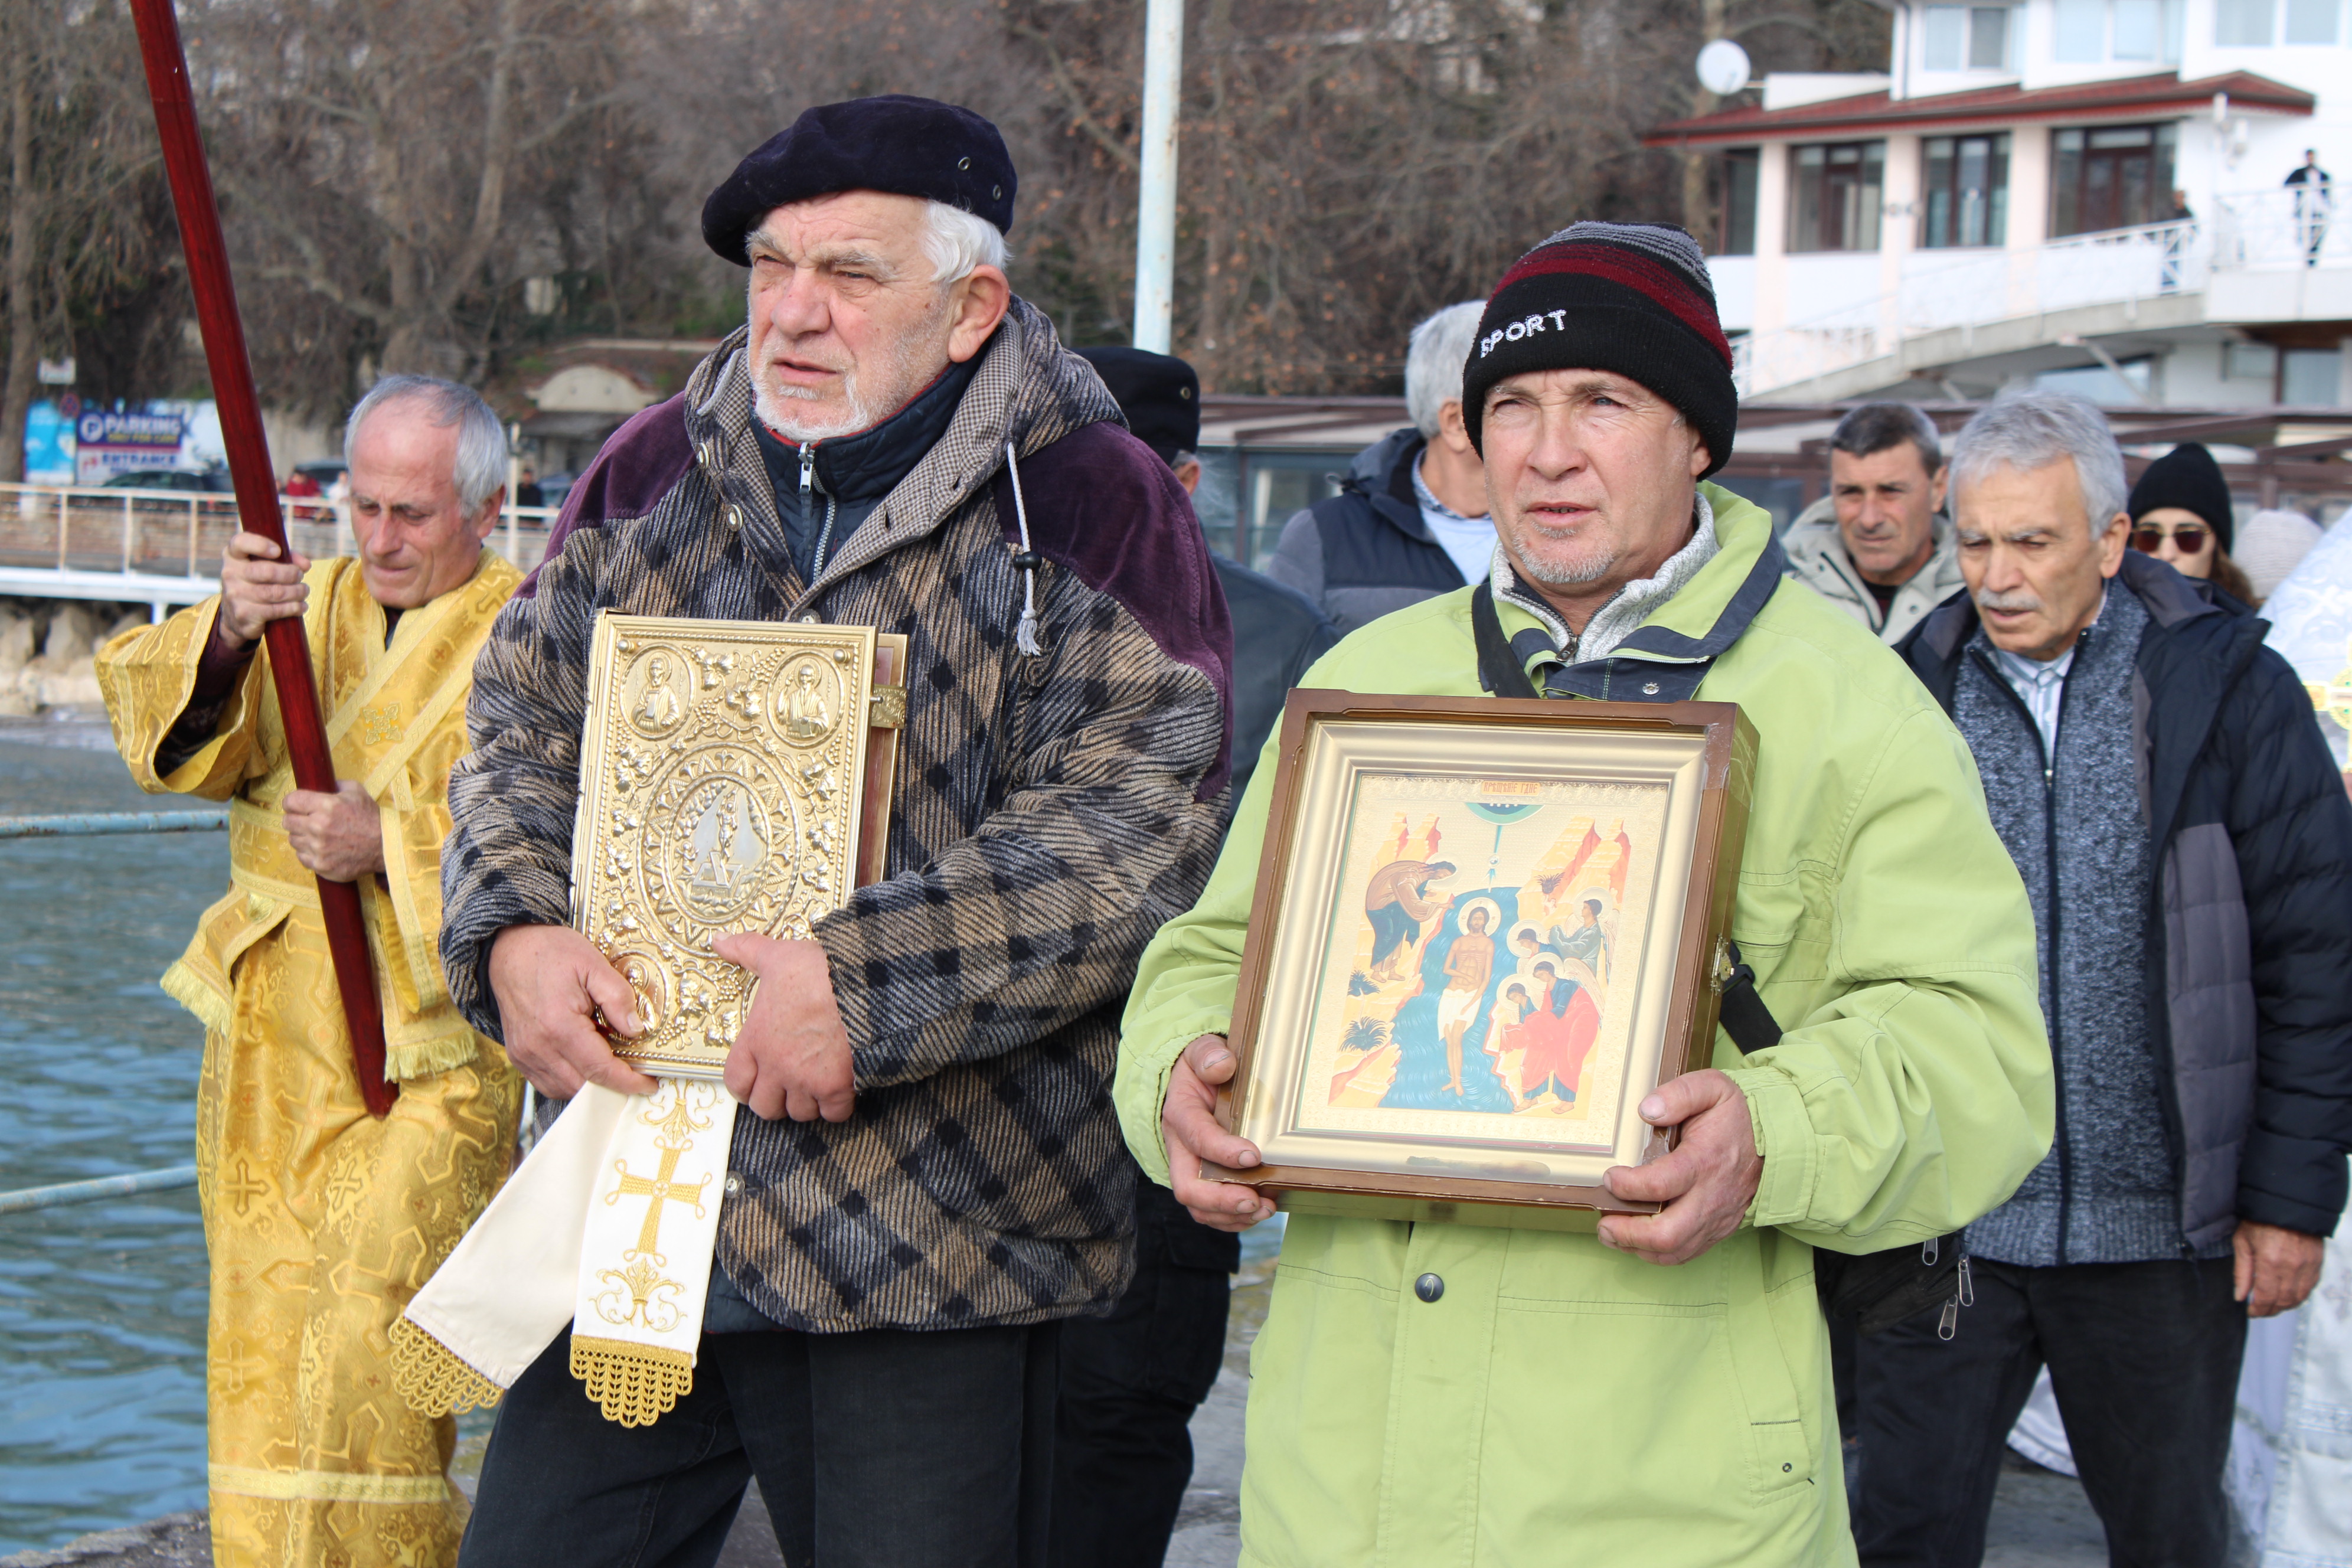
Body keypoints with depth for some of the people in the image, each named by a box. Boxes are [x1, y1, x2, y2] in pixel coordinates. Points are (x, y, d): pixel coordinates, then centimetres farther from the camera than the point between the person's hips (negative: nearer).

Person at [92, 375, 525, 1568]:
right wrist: (227, 633, -24)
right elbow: (167, 730, -3)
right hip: (270, 1053, 5)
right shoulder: (310, 604, 13)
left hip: (428, 1059, -5)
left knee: (364, 1368, -14)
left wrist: (394, 845, -23)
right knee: (263, 1367, 8)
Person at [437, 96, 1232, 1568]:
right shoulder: (654, 472, 11)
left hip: (934, 1234, -4)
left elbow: (1134, 824, -15)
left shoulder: (1093, 505, -6)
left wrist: (870, 982, -22)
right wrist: (513, 930, -7)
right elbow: (523, 729, 13)